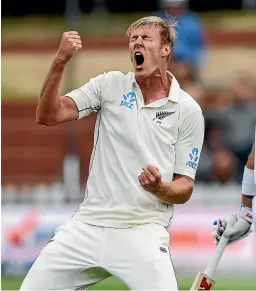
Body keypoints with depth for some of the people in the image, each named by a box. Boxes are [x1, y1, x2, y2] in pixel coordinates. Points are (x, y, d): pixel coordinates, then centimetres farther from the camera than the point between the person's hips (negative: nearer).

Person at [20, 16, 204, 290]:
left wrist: (160, 188, -21)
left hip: (142, 233, -3)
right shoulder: (110, 85, 6)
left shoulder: (188, 111, 1)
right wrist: (60, 61, -17)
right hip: (86, 226, 3)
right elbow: (48, 116, -4)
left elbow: (184, 189, 2)